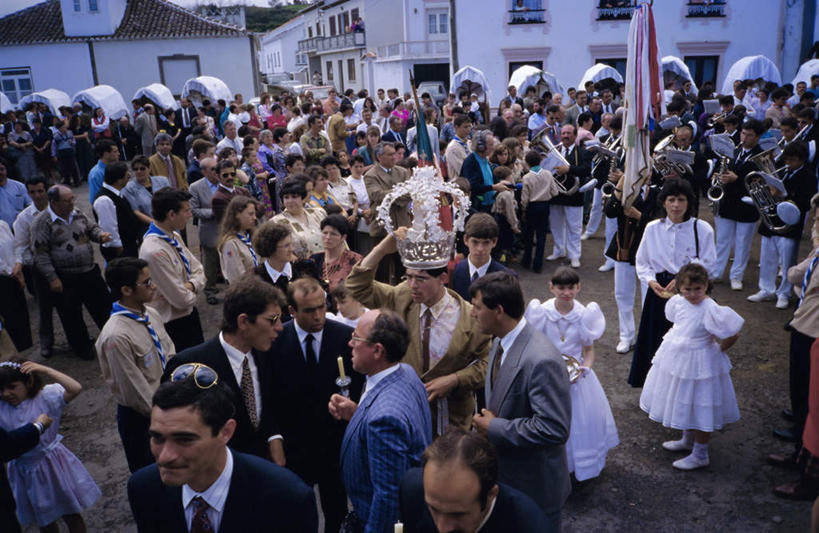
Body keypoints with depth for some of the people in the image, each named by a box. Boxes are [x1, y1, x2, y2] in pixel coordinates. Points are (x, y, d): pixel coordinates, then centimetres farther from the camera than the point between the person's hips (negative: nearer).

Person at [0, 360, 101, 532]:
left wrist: (45, 370, -31)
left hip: (52, 466, -3)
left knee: (71, 515, 14)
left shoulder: (45, 396, -16)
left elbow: (76, 389, -31)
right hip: (24, 471, 4)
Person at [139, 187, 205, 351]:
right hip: (173, 323, -9)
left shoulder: (174, 235, 0)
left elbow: (198, 270, 6)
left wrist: (191, 285, -15)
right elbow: (182, 300, -25)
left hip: (190, 313, 9)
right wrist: (192, 293, -4)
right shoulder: (154, 252, -29)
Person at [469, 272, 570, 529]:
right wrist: (487, 421, 1)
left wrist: (494, 428, -25)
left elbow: (554, 429, -32)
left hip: (535, 485, -8)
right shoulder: (501, 342, -1)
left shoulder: (541, 361, -32)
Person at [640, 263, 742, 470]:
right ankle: (688, 441, 46)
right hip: (676, 360, 8)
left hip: (698, 365, -8)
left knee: (700, 408, 5)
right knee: (683, 404, 24)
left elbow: (732, 336, -19)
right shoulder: (677, 302, -4)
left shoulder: (711, 310, -25)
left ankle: (700, 455, 22)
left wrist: (717, 349, -6)